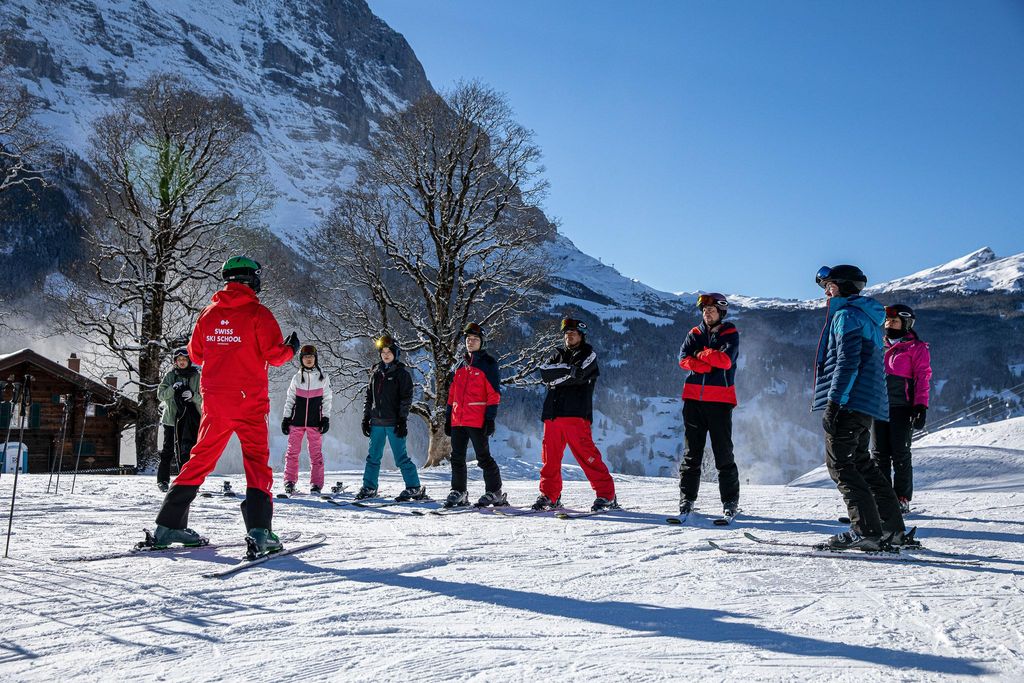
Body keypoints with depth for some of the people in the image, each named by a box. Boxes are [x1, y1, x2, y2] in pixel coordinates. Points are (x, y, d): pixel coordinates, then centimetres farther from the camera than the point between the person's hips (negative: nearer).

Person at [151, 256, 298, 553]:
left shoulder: (209, 313, 8)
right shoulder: (258, 314, -6)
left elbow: (195, 354, 16)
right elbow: (275, 355, -10)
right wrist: (291, 348, 10)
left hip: (214, 399, 4)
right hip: (249, 399, -4)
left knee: (202, 458, 13)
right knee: (256, 460, 0)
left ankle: (168, 524, 13)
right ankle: (258, 529, -13)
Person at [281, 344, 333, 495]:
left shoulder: (323, 378, 6)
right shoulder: (297, 378, 8)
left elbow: (327, 400, 6)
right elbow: (289, 399, 11)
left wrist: (326, 419, -2)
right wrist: (286, 418, 5)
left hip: (315, 421, -1)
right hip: (297, 421, 1)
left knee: (316, 453, -1)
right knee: (292, 451, -1)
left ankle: (316, 484, 3)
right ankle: (290, 481, 7)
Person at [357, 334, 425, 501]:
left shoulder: (402, 373, -1)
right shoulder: (376, 372, 14)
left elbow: (406, 398, -5)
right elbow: (369, 397, 18)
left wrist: (402, 420, -12)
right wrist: (366, 418, 12)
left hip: (394, 423, -5)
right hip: (377, 422, 5)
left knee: (401, 457, -4)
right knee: (373, 456, 9)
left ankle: (414, 488, 3)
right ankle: (369, 487, 18)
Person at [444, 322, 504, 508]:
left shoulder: (488, 363, -1)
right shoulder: (460, 365, 18)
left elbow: (494, 393, -6)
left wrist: (490, 418, -13)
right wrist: (448, 417, 16)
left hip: (477, 421, -6)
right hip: (458, 421, 6)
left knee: (483, 458, -3)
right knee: (457, 458, 9)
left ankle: (494, 492, 6)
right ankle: (459, 492, 19)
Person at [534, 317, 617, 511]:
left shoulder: (589, 353, 8)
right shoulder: (558, 354, 22)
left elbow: (578, 375, -11)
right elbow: (544, 373, 3)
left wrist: (554, 379, -1)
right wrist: (566, 369, -9)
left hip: (576, 414, -5)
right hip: (553, 414, 5)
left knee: (586, 454, -9)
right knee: (549, 456, 5)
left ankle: (606, 495, -4)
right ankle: (549, 495, 17)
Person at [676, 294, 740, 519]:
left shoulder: (730, 334, 4)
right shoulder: (695, 334, 13)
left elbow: (726, 360, -13)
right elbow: (683, 359, -2)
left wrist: (701, 354, -3)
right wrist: (710, 364, -14)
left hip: (720, 400, -3)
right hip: (694, 398, 3)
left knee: (723, 452, -1)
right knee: (692, 450, 6)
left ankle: (730, 501, 7)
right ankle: (687, 498, 11)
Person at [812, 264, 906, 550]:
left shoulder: (847, 315, -9)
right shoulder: (868, 316, 22)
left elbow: (847, 362, -19)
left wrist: (834, 401, -21)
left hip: (847, 401, -10)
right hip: (866, 404, 10)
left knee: (840, 464, -7)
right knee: (860, 462, 16)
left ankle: (866, 530, -12)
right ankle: (892, 527, 18)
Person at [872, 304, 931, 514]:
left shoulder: (916, 348, 2)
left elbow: (922, 378, -5)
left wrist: (921, 406, -15)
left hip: (902, 407, -5)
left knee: (900, 453, -4)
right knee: (879, 453, 4)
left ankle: (902, 499, 3)